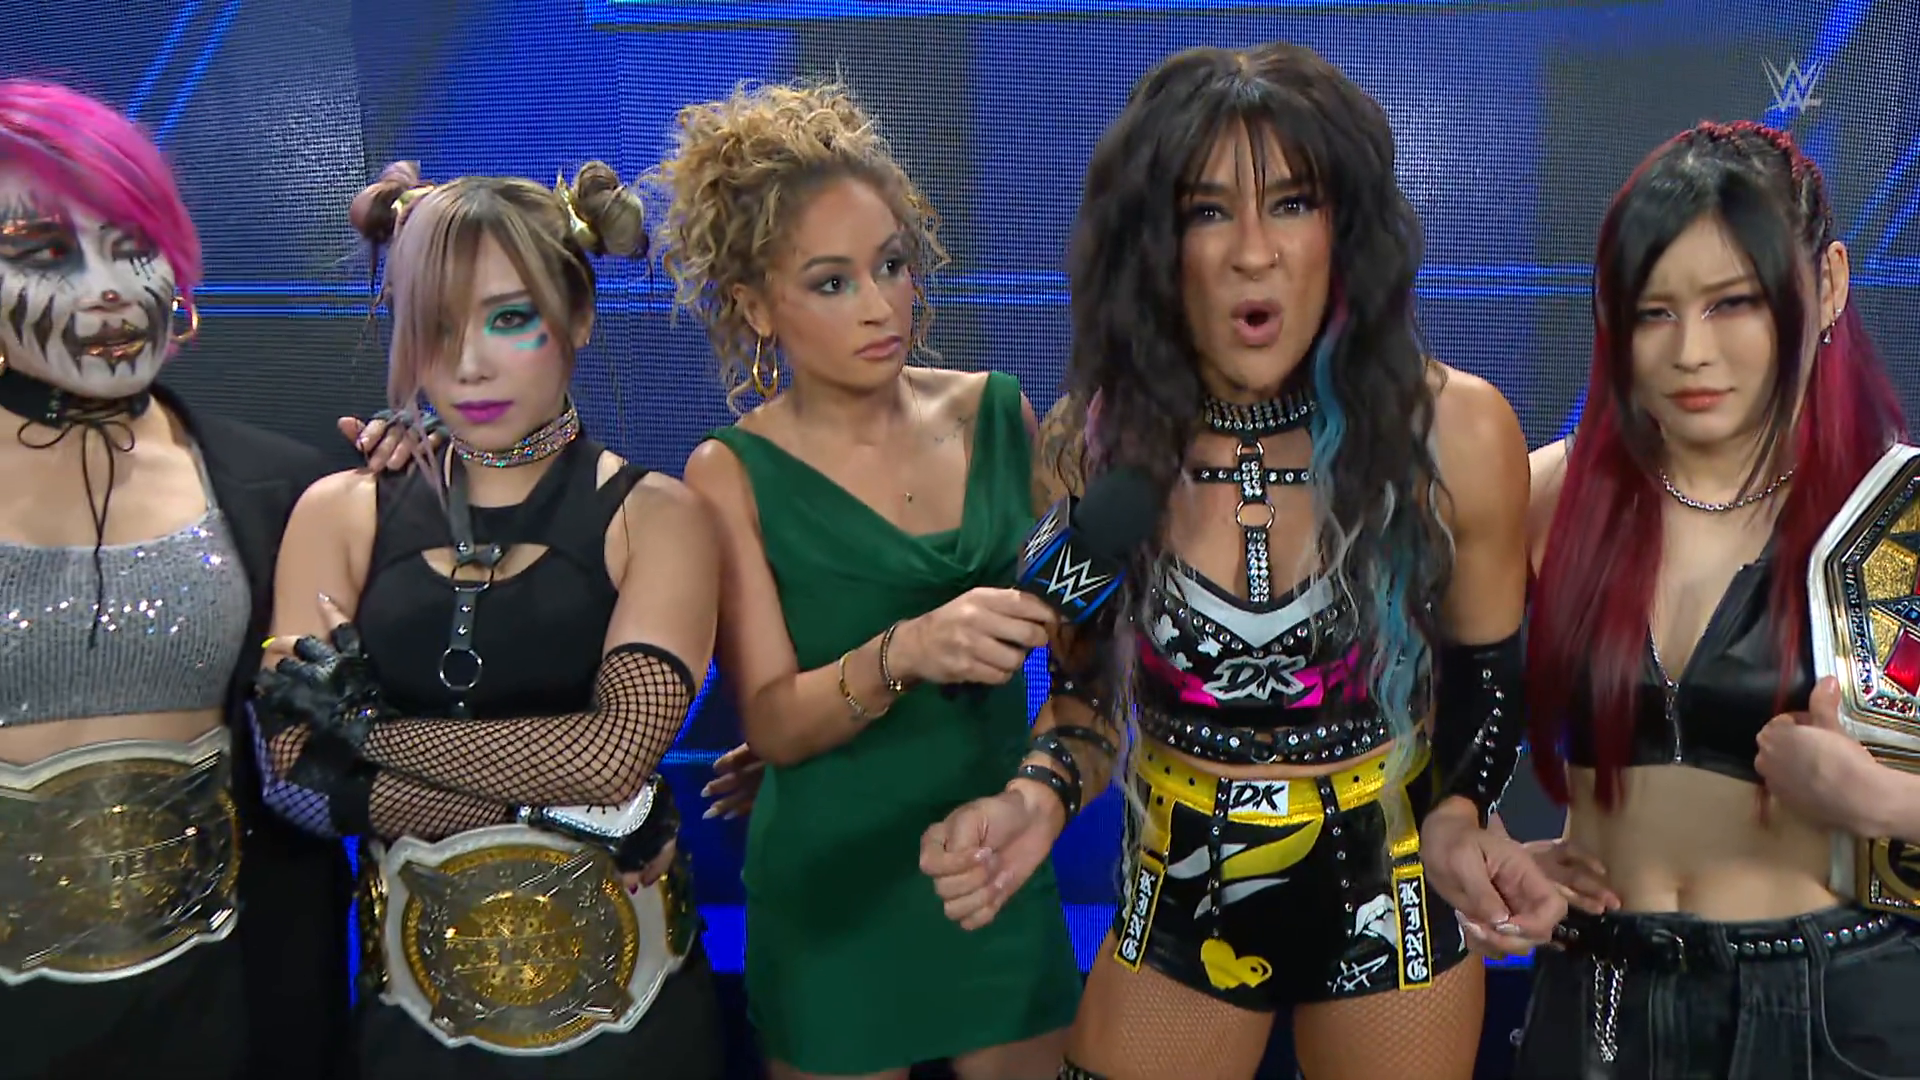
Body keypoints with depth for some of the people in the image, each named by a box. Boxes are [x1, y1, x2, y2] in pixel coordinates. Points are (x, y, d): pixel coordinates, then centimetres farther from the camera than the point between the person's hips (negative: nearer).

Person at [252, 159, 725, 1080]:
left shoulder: (653, 516, -7)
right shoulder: (339, 514, -2)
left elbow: (617, 750, -20)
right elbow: (295, 773, -10)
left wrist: (364, 726, -14)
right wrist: (559, 808, -18)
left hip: (621, 998, -1)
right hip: (411, 999, 2)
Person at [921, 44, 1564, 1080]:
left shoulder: (1455, 429, -16)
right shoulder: (1094, 443, -12)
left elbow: (1485, 681, -2)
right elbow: (1091, 684, 0)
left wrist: (1457, 822, -20)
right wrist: (1040, 794, -19)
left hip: (1386, 892, 0)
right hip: (1180, 898, 1)